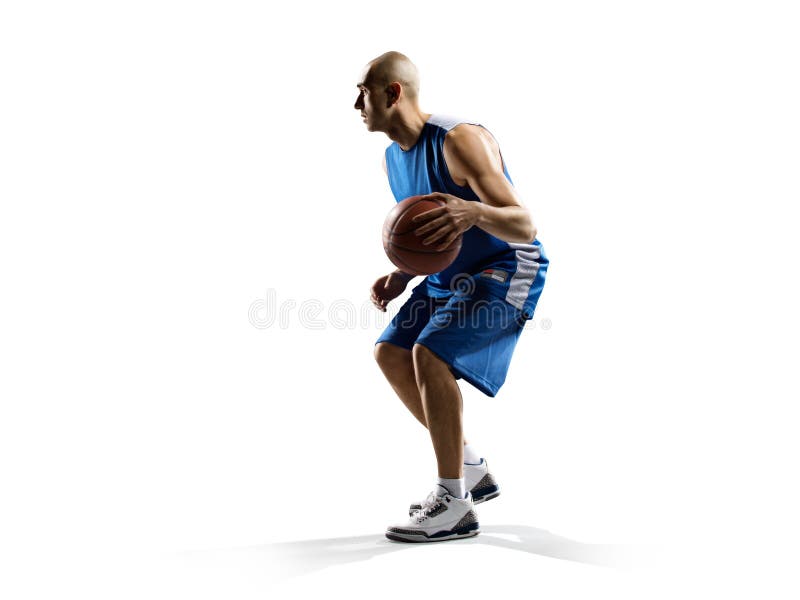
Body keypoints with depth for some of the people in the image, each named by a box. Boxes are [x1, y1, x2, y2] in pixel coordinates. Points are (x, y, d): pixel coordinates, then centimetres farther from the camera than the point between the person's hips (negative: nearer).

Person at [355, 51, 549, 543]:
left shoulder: (460, 141, -24)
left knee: (431, 353, -26)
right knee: (391, 353, 5)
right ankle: (471, 470, 15)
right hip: (450, 275, 10)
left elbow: (524, 227, -30)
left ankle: (455, 505, -14)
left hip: (508, 271, -10)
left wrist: (474, 212, -50)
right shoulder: (393, 159, 4)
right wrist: (402, 276, 0)